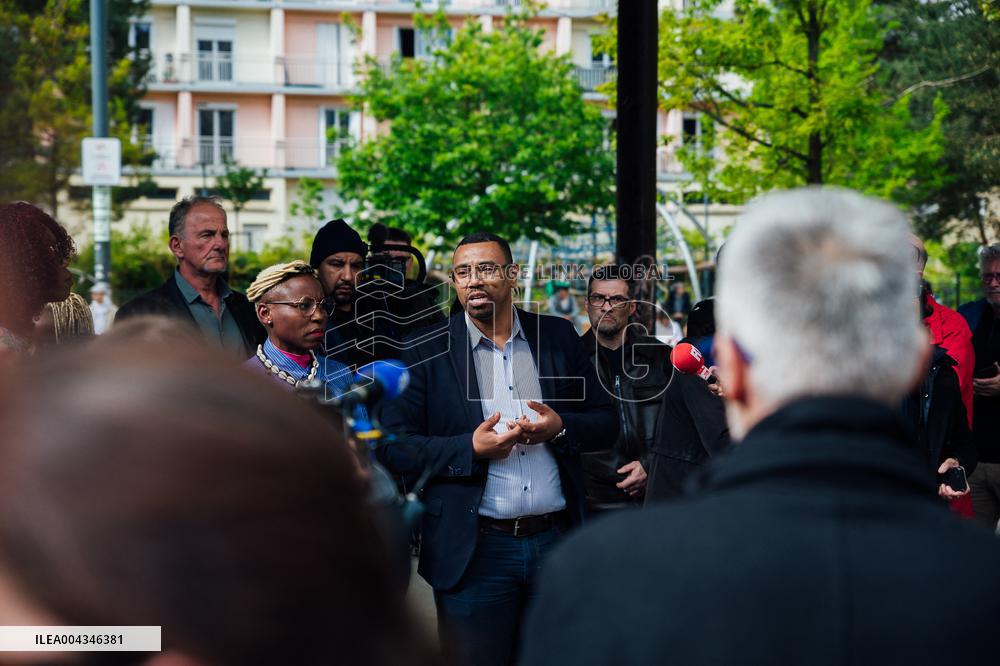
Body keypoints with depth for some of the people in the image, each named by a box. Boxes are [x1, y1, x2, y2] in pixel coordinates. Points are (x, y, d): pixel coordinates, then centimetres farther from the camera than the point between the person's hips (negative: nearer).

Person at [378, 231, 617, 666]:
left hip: (556, 541, 3)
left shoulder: (559, 337, 7)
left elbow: (606, 421, 10)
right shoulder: (426, 352, -1)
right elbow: (393, 448, -6)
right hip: (475, 549, -2)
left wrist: (561, 427, -11)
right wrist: (469, 449, -18)